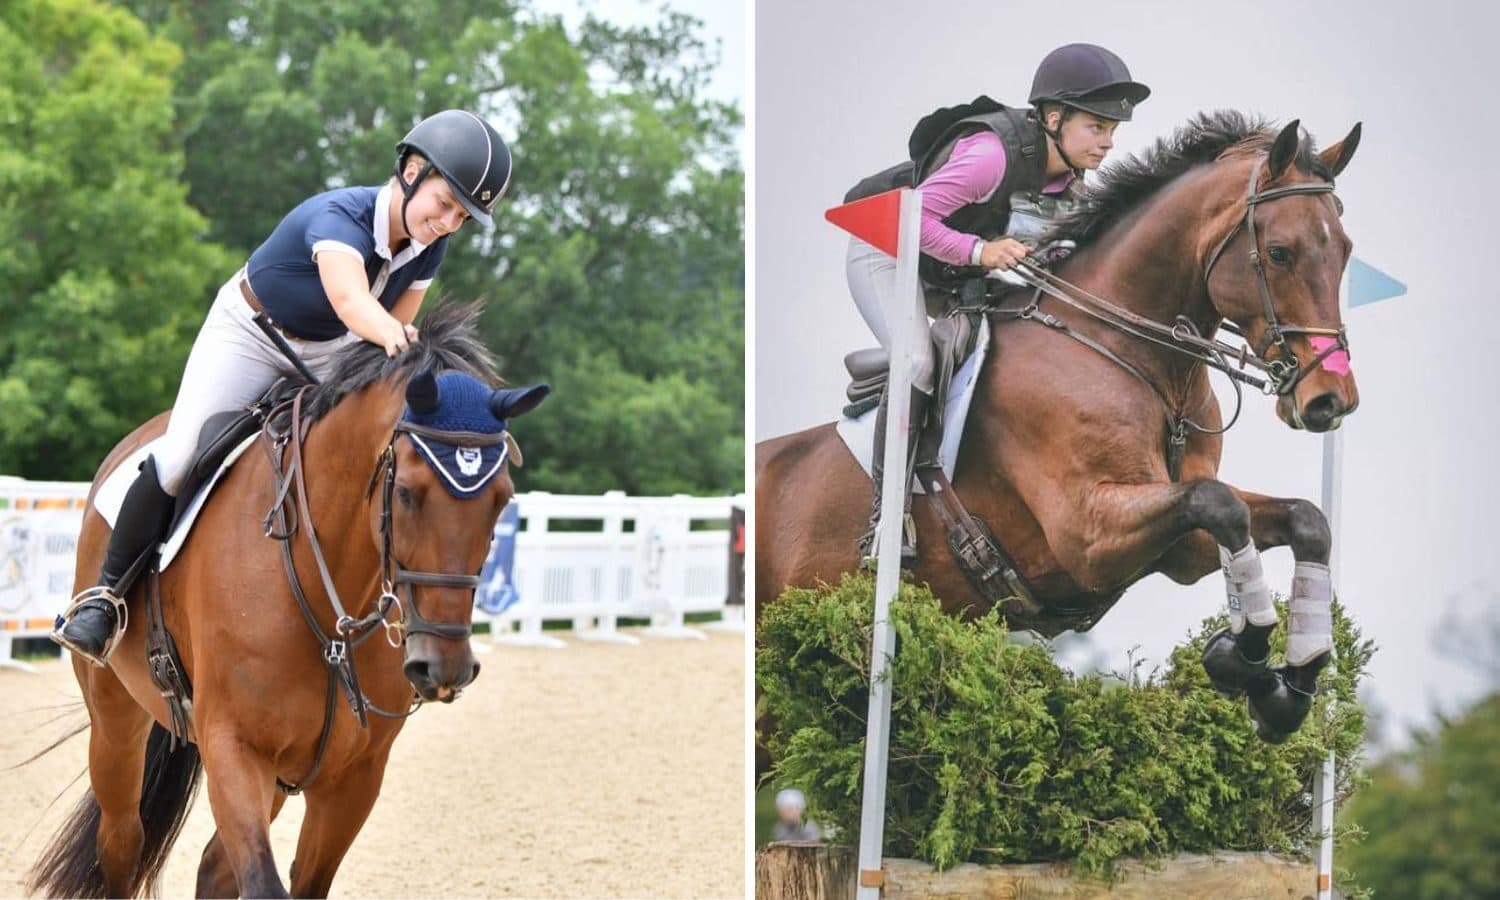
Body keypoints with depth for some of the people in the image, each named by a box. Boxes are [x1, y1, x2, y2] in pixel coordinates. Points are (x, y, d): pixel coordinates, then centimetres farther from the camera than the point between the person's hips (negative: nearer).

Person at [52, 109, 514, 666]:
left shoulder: (428, 247, -14)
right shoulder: (339, 217, -36)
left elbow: (395, 326, -6)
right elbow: (348, 296, -56)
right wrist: (392, 338, -77)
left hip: (332, 353, 6)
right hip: (251, 334, -6)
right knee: (180, 458, -17)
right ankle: (109, 591, -2)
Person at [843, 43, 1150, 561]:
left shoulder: (1071, 177, -8)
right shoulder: (993, 153, -33)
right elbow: (915, 216, -35)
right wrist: (980, 250, -45)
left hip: (953, 278, 9)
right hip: (886, 251, -9)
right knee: (917, 364, -24)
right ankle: (886, 515, -18)